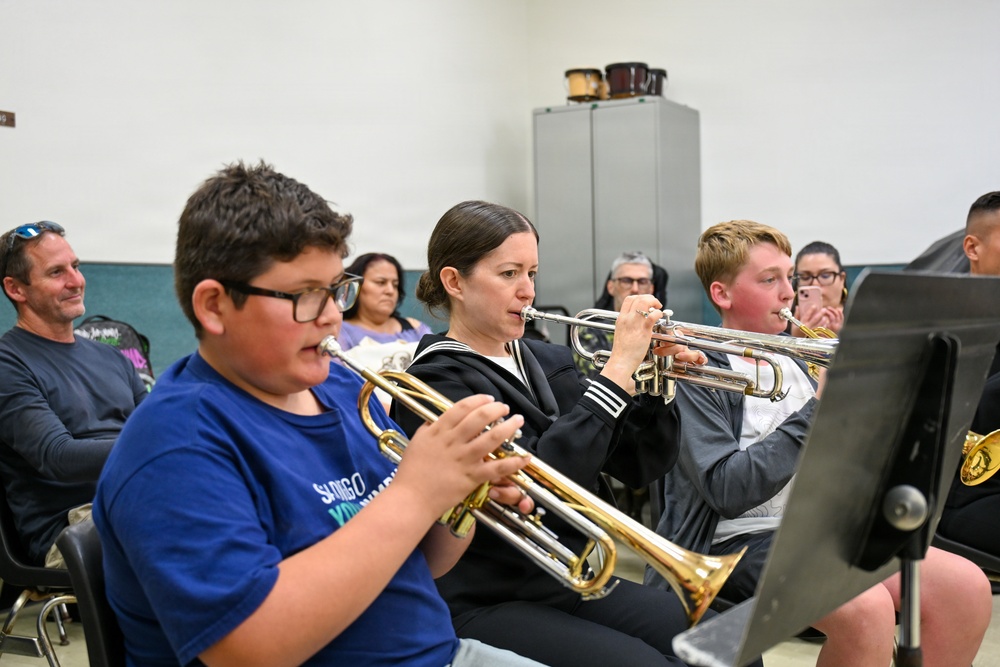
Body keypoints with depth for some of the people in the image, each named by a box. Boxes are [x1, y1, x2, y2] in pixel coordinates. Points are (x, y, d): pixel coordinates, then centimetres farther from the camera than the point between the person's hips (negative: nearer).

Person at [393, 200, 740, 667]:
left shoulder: (547, 362, 9)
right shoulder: (436, 381, -12)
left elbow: (637, 466, 8)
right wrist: (618, 369, -23)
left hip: (569, 581, 7)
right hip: (482, 605, -6)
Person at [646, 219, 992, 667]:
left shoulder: (792, 361, 14)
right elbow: (728, 491, -19)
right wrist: (817, 410, -19)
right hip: (740, 541, -7)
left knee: (965, 587, -11)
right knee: (867, 607, -32)